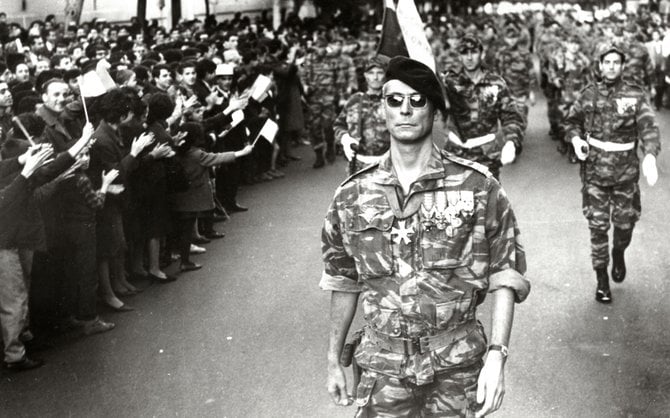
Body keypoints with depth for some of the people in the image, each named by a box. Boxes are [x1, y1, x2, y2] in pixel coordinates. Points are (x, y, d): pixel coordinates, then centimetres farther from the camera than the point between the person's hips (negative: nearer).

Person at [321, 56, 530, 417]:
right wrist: (333, 360, 11)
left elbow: (504, 277, -5)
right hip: (384, 370, 1)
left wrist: (496, 355, -14)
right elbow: (343, 281, 9)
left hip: (458, 368, -1)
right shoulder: (352, 196, 0)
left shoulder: (477, 187, -7)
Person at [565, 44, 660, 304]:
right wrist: (575, 139, -8)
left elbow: (649, 126, -15)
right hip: (595, 169, 0)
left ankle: (619, 253, 44)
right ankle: (602, 280, 14)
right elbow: (571, 121, 14)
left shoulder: (635, 95, -5)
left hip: (626, 171, 0)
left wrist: (650, 155, -32)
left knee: (625, 222, 10)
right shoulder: (589, 95, 1)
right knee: (598, 226, 2)